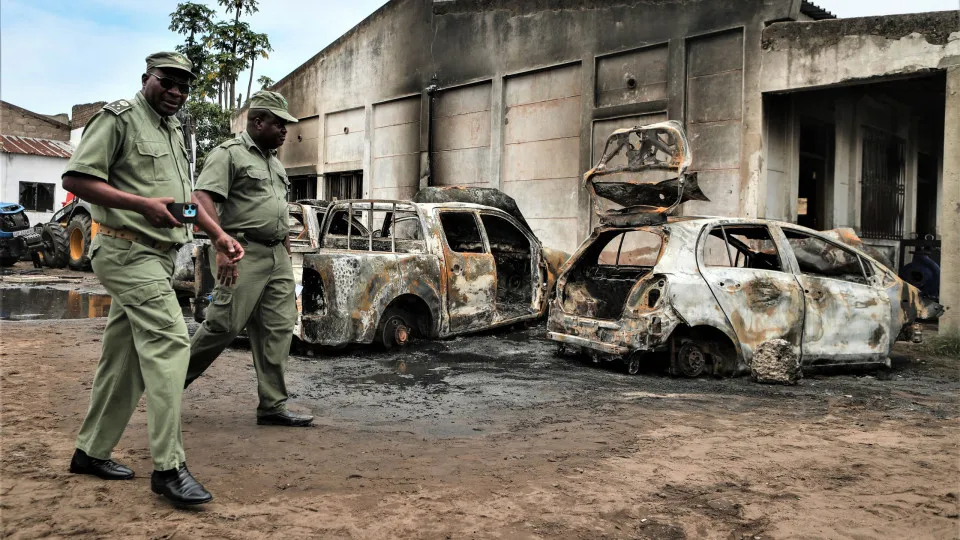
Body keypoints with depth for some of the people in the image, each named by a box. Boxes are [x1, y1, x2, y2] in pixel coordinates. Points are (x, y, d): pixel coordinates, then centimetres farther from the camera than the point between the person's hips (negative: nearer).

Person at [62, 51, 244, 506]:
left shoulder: (173, 132, 22)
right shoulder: (119, 118, -4)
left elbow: (184, 195, 27)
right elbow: (76, 178, -12)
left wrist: (219, 235, 16)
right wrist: (143, 205, -20)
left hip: (159, 258, 9)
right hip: (128, 251, -9)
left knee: (125, 358, 12)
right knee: (168, 342, -19)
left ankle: (91, 452, 24)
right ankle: (167, 467, -17)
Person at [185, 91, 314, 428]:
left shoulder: (275, 161, 22)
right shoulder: (229, 153, -4)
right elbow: (203, 198, -16)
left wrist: (286, 249, 19)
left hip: (278, 257, 8)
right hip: (243, 253, -8)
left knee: (278, 330, 3)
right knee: (224, 325, -7)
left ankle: (273, 406, 7)